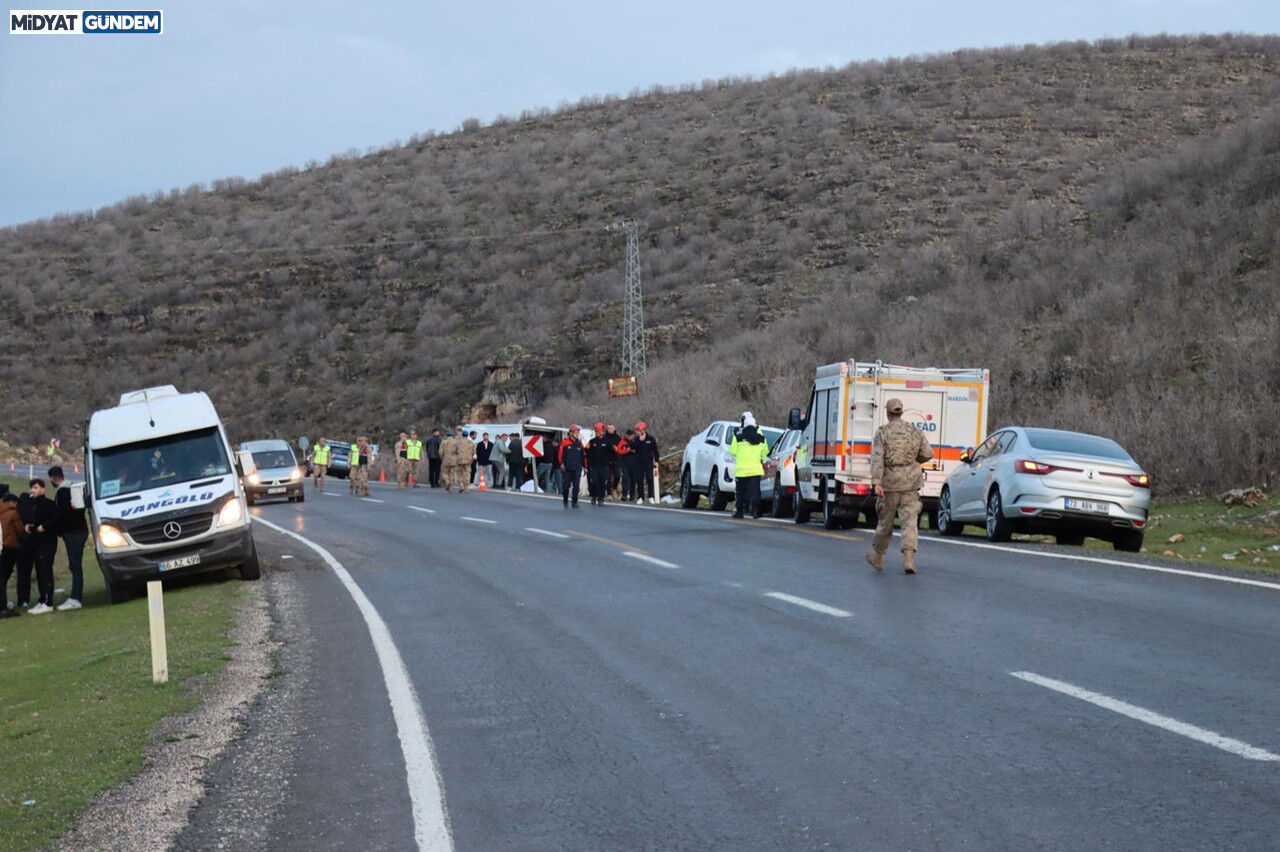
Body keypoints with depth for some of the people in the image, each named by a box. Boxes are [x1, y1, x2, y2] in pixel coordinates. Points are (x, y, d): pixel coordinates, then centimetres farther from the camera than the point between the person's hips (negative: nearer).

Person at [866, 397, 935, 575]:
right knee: (909, 521, -2)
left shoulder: (882, 433, -5)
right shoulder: (915, 431, 5)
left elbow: (877, 458, -15)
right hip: (911, 482, 1)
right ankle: (909, 558, -18)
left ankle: (877, 556, 30)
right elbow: (928, 453, 5)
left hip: (889, 482, -1)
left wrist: (876, 483, -21)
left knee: (885, 521, 13)